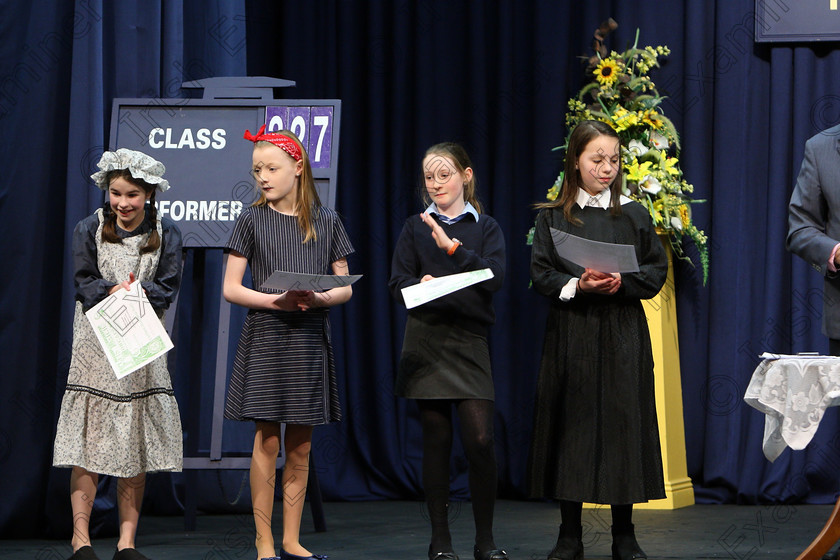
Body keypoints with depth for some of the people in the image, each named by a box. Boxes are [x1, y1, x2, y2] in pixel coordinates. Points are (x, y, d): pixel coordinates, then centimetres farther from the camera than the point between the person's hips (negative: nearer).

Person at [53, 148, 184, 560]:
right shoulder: (89, 230, 4)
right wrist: (115, 292, -19)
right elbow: (84, 283, -2)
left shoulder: (165, 235, 5)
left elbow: (167, 289, 0)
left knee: (137, 448, 1)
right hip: (96, 344, -1)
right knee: (88, 440, -5)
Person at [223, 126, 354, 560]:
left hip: (310, 339, 2)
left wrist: (319, 298, -13)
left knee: (301, 446, 5)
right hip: (265, 336, -2)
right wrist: (275, 300, -16)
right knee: (267, 439, -5)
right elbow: (231, 288, -1)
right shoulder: (252, 220, 2)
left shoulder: (326, 222, 7)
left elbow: (345, 288, 8)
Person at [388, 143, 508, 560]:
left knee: (480, 438, -9)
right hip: (427, 340, 1)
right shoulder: (415, 228, 11)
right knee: (436, 439, 0)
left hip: (470, 339, -1)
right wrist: (420, 284, -16)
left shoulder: (485, 227, 10)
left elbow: (495, 276, -6)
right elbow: (398, 283, 5)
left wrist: (454, 248, -15)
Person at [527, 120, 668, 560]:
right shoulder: (553, 218, 5)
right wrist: (577, 285, -16)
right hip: (570, 336, 0)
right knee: (572, 423, -1)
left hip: (622, 337, 0)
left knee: (622, 421, -2)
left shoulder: (634, 216, 7)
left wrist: (622, 283, -13)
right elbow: (541, 276, 1)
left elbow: (657, 272, 5)